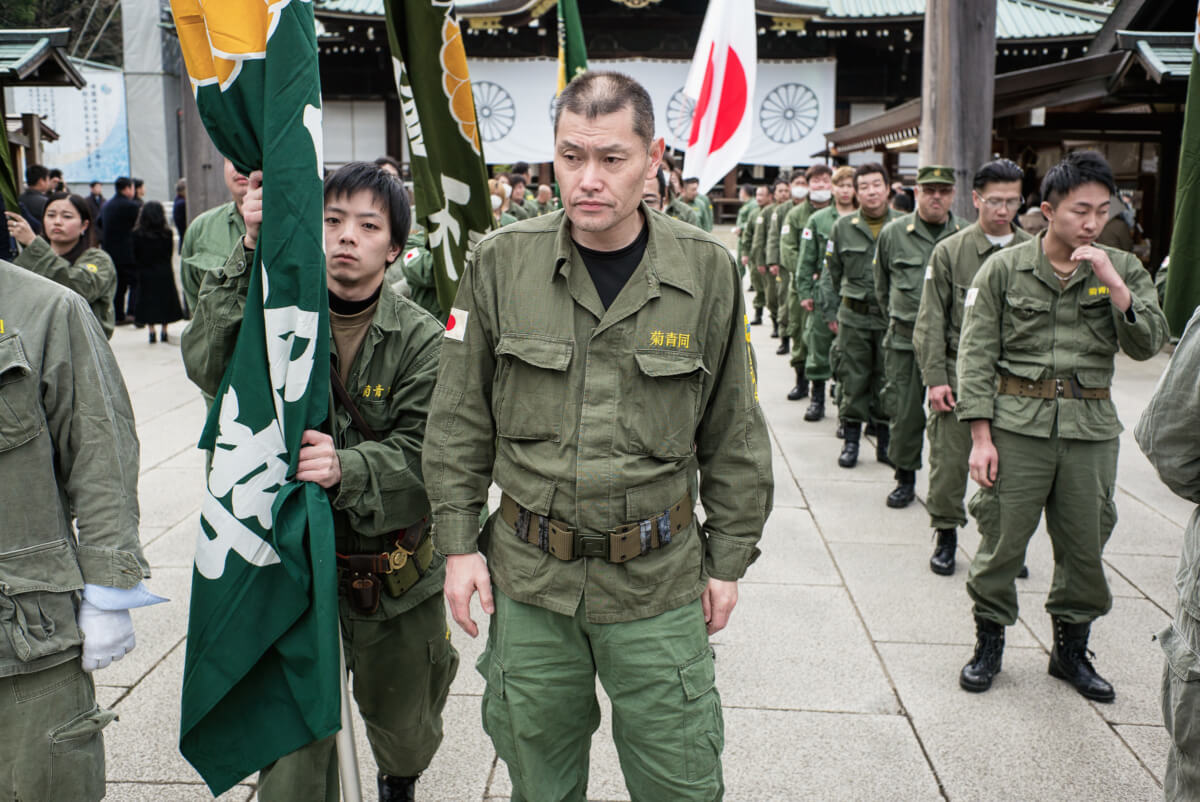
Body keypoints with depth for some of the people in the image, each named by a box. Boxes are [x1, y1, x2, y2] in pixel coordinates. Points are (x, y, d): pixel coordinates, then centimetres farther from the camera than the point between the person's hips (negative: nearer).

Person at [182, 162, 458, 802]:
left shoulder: (420, 339, -8)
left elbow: (420, 455, -16)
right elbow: (208, 366, -24)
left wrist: (346, 468, -36)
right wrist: (251, 249, -32)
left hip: (393, 569, 1)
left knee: (401, 723, 20)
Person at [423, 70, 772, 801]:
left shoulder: (707, 271, -5)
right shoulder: (501, 262, -4)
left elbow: (734, 434, 3)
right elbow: (459, 420, 4)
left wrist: (729, 559, 3)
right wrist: (459, 542, 2)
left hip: (658, 578, -1)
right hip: (527, 576, 1)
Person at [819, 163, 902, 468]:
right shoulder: (843, 227, 4)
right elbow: (831, 274, 11)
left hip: (892, 317, 0)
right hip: (854, 317, 0)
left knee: (888, 381, 6)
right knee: (853, 381, 3)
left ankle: (885, 442, 20)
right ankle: (851, 442, 16)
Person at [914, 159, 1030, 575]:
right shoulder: (950, 251, 1)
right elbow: (931, 322, 0)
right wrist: (935, 378, -6)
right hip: (958, 374, -1)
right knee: (950, 460, 2)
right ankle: (946, 536, 20)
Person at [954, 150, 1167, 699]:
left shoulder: (1123, 270, 7)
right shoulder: (1004, 269, -1)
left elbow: (1148, 344, -4)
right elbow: (976, 355, -2)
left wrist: (1113, 284, -15)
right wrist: (980, 436, -8)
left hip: (1091, 428, 3)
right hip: (1018, 423, -2)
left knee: (1085, 546, 10)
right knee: (1001, 540, 1)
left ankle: (1071, 647, 29)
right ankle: (989, 641, 21)